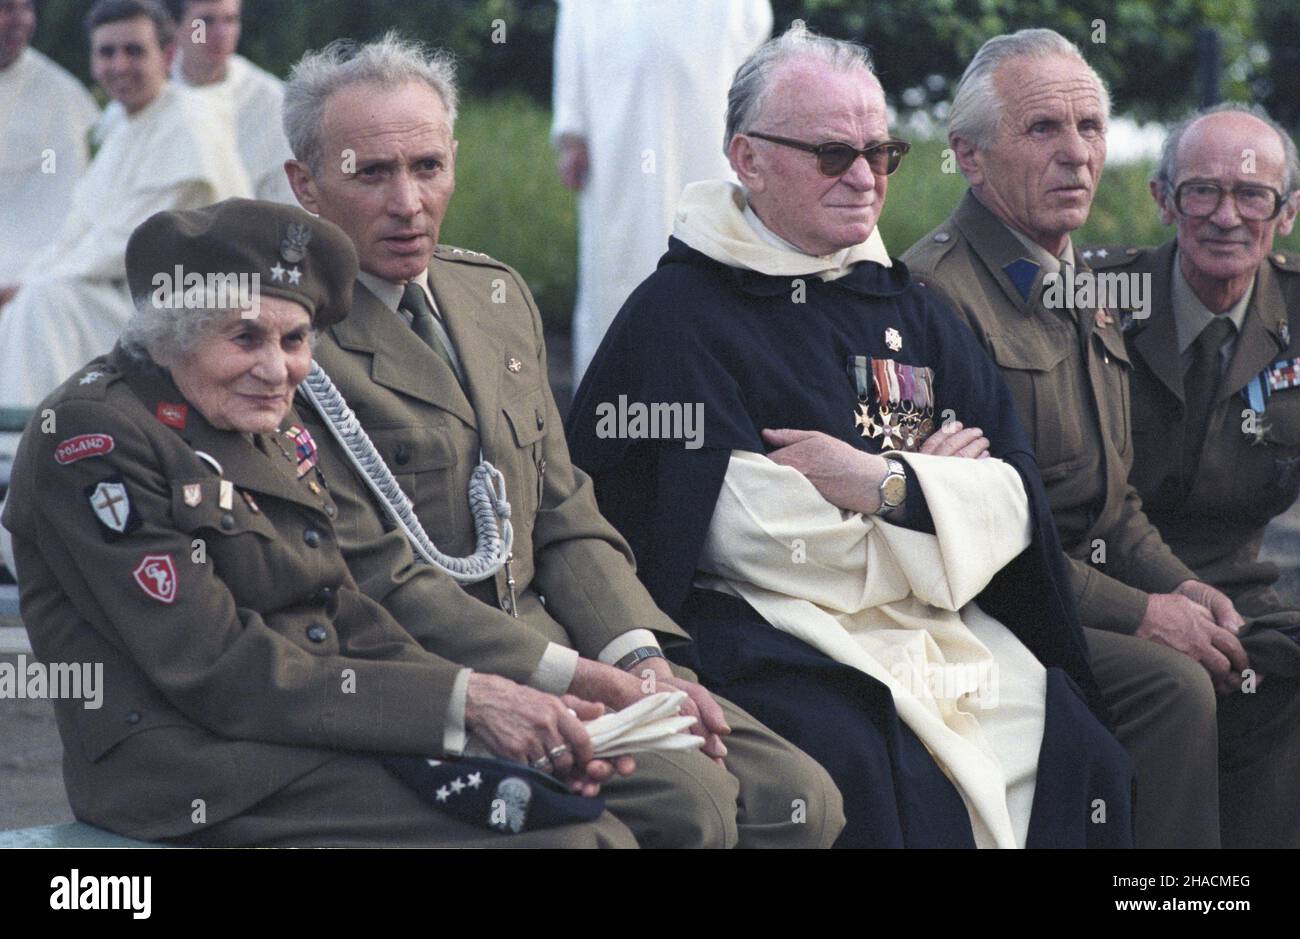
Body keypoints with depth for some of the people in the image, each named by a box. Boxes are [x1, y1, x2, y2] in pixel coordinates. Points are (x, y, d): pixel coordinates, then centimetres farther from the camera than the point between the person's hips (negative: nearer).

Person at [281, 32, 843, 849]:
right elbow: (370, 577, -14)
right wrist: (567, 674, -17)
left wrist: (637, 658, -2)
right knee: (688, 803, -26)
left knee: (800, 799, -10)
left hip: (553, 641, 8)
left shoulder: (498, 294, 16)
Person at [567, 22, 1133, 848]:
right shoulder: (677, 315, 0)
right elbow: (744, 537, -12)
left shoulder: (909, 310, 19)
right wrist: (924, 480, 1)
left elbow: (1017, 500, 10)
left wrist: (885, 485, -9)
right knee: (879, 778, -33)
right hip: (773, 637, -6)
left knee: (1078, 750, -19)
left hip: (944, 627, 6)